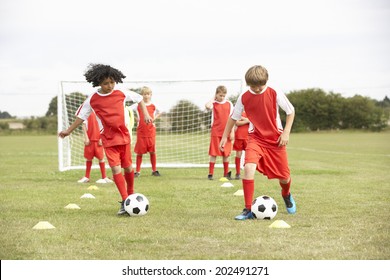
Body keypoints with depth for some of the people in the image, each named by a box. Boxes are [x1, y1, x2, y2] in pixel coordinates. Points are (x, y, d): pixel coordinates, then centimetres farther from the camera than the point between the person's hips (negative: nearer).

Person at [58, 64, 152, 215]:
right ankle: (125, 202, -13)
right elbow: (82, 116, 6)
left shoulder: (121, 94, -3)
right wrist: (68, 130, 8)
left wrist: (145, 114, 2)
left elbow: (139, 98, 11)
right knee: (116, 168, -14)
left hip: (124, 136, 2)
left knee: (128, 167, 9)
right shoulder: (92, 99, -5)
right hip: (108, 140, -2)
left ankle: (131, 194, 33)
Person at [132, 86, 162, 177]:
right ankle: (137, 171, 7)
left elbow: (160, 112, 22)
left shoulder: (153, 106, 6)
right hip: (141, 131, -1)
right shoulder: (138, 105, 2)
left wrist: (155, 118, 6)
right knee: (139, 152, 0)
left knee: (152, 151, 1)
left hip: (151, 131, 1)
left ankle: (154, 170, 11)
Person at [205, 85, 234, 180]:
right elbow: (207, 106, -27)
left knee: (226, 154, 8)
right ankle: (210, 174, 3)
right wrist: (213, 98, -9)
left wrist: (232, 132, 1)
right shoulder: (213, 103, -1)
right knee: (213, 153, -2)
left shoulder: (229, 104, 6)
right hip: (216, 132, -2)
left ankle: (226, 173, 16)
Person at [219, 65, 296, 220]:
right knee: (249, 168, -26)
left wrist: (286, 132, -8)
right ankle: (248, 210, -17)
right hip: (255, 138, 0)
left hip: (276, 139, 0)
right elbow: (233, 117, 8)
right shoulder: (244, 97, -6)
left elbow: (290, 111, 1)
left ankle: (286, 195, 46)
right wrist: (225, 136, 10)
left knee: (284, 176, 6)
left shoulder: (275, 94, -11)